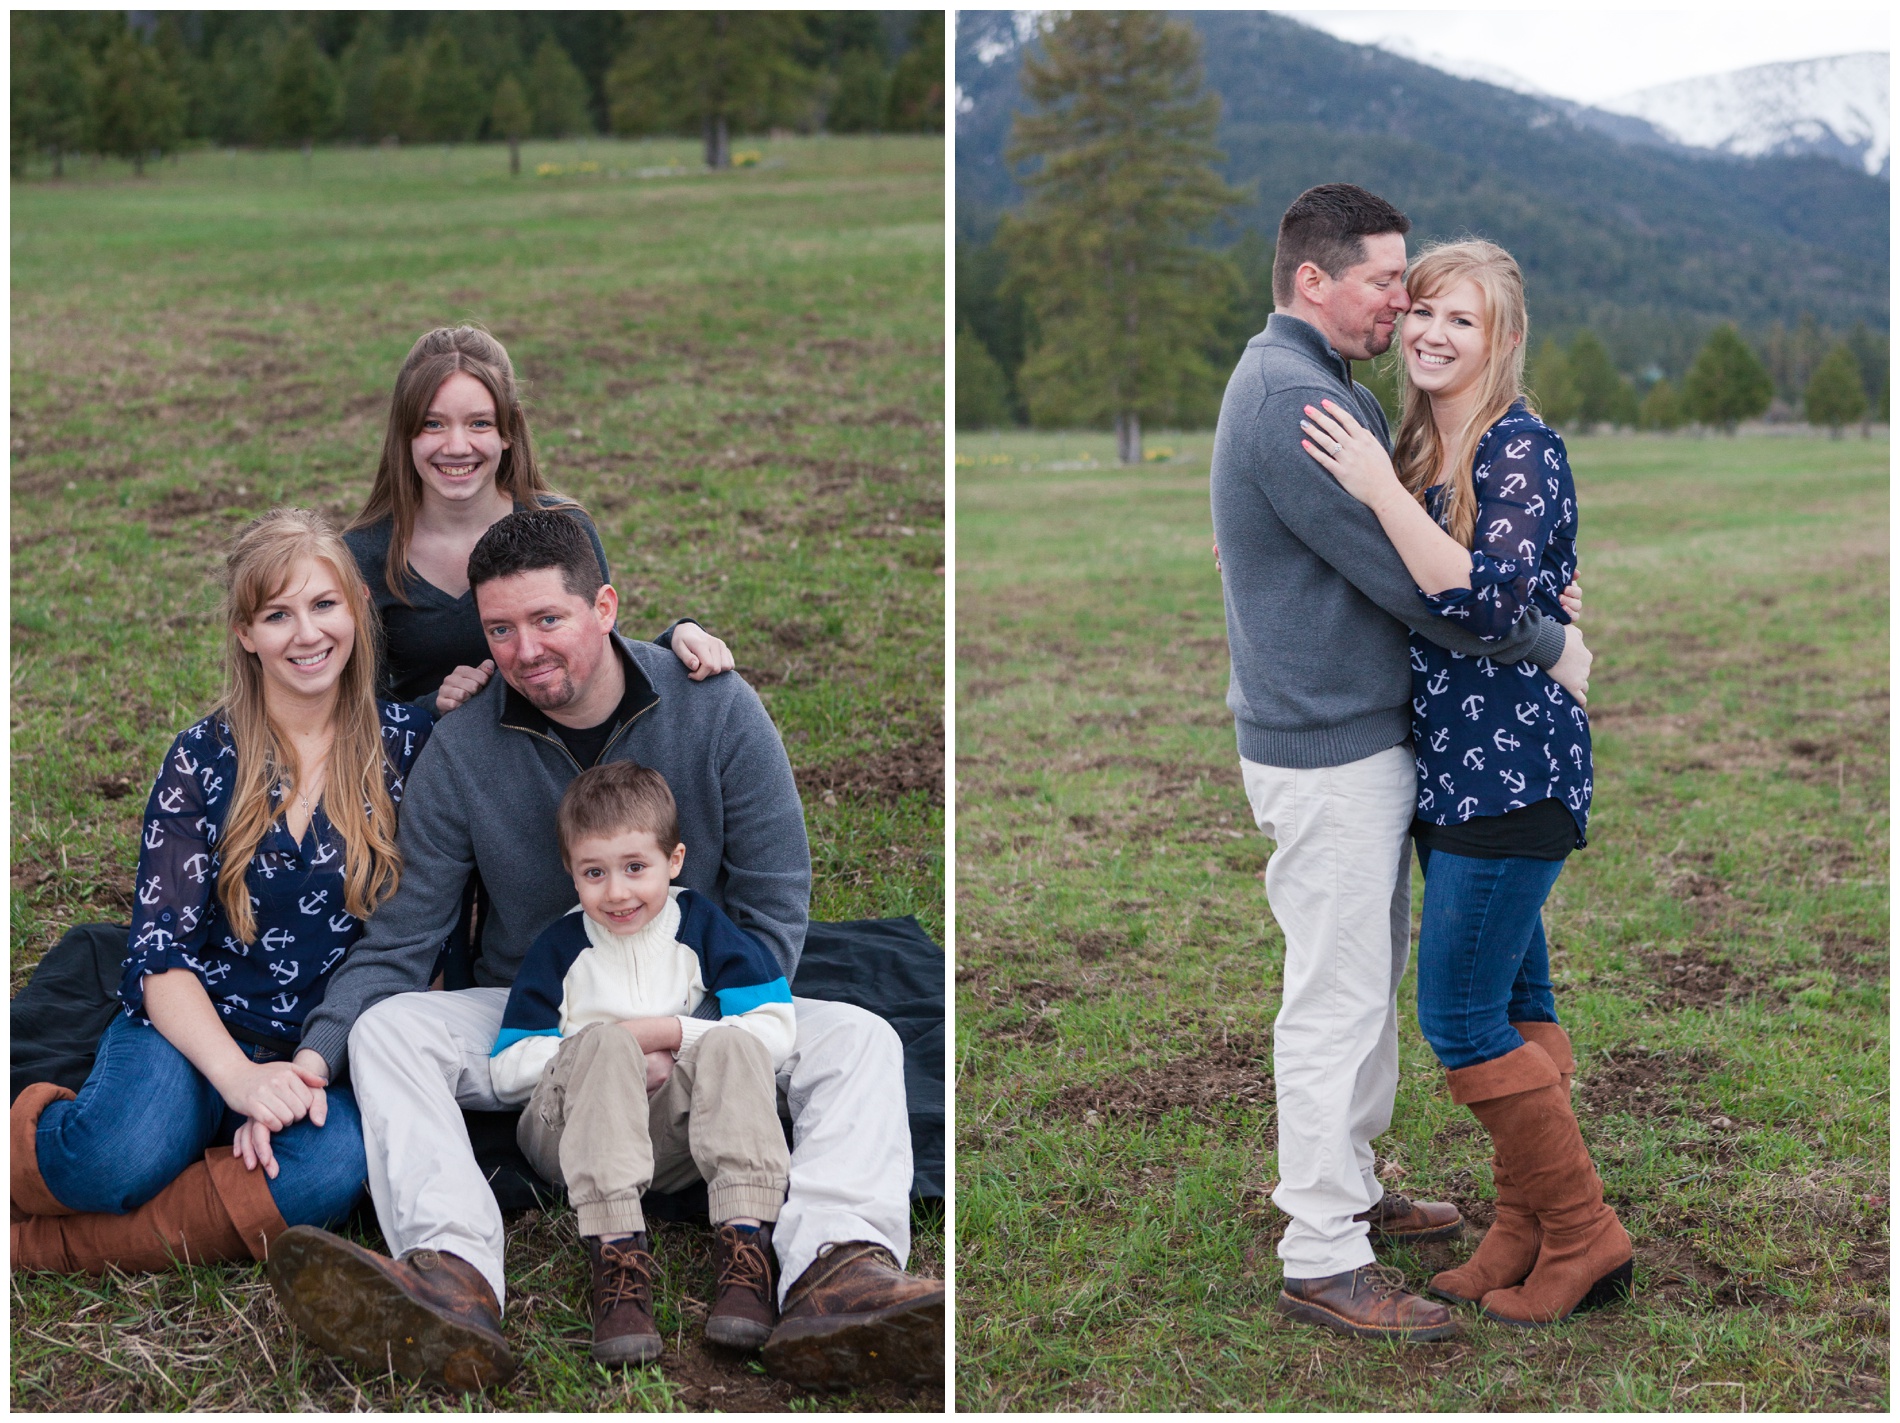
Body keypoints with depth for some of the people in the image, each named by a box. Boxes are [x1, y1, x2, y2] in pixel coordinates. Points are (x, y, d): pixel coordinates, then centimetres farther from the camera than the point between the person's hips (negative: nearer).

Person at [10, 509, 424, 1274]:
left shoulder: (407, 743, 3)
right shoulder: (204, 758, 2)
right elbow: (161, 950, -4)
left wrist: (319, 1066, -13)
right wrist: (240, 1078, -22)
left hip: (334, 1053, 1)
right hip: (200, 1032, -1)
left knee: (330, 1170, -35)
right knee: (119, 1161, -35)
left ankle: (37, 1247, -21)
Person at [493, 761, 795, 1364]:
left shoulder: (703, 927, 9)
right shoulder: (558, 947, 10)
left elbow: (777, 1032, -2)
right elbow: (505, 1072, 4)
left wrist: (666, 1031, -10)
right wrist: (608, 1049, -8)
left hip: (677, 1132, 1)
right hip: (577, 1132, -1)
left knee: (731, 1047, -27)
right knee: (603, 1043, -31)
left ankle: (744, 1247, -42)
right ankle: (617, 1254, -45)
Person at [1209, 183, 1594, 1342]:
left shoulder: (1330, 387, 14)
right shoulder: (1290, 398, -21)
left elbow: (1408, 539, 17)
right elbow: (1411, 578, -22)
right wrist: (1549, 646, -12)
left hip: (1367, 734, 11)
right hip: (1326, 747, -11)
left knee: (1372, 977, 20)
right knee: (1337, 998, -4)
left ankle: (1351, 1189, 33)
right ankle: (1323, 1259, 4)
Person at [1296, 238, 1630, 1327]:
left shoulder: (1523, 449, -15)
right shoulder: (1416, 449, 11)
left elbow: (1490, 600, -28)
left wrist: (1381, 491, -25)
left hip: (1513, 768, -9)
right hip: (1448, 770, 9)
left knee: (1462, 1017, -6)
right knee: (1515, 1005, 14)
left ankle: (1582, 1232, 9)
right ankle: (1527, 1231, 24)